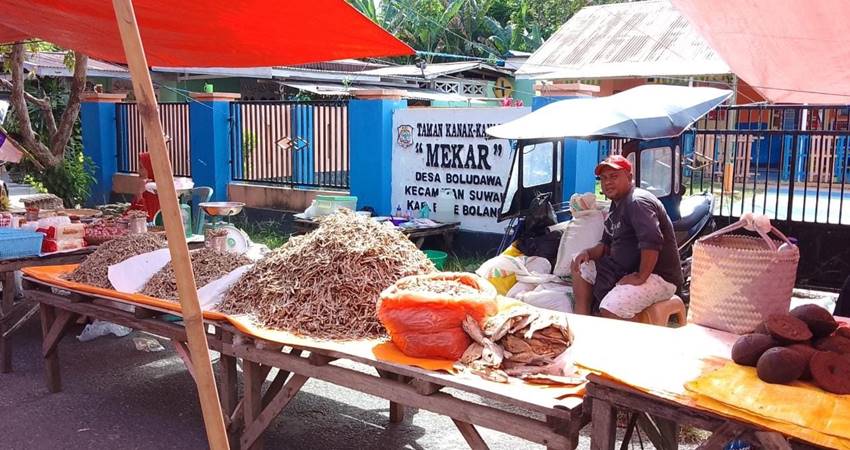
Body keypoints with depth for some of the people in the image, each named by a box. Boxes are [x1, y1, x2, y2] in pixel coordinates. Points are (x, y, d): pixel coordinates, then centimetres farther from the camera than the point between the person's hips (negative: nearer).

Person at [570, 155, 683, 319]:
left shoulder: (638, 201, -18)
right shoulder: (616, 206, 15)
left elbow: (652, 242, -31)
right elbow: (607, 244, 19)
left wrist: (640, 278, -27)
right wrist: (588, 252, -1)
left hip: (659, 277, -11)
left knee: (609, 310, -30)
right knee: (580, 265, 13)